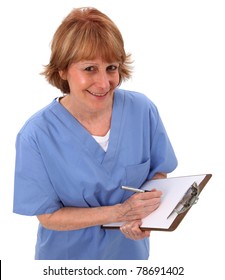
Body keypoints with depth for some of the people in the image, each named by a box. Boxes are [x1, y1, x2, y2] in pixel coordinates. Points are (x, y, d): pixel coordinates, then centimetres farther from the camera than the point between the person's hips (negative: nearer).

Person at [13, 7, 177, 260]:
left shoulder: (143, 109, -17)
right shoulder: (35, 135, -24)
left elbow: (158, 173, -4)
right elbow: (48, 216, -18)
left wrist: (141, 217, -23)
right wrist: (119, 212, -29)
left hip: (131, 248, 2)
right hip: (68, 256, -2)